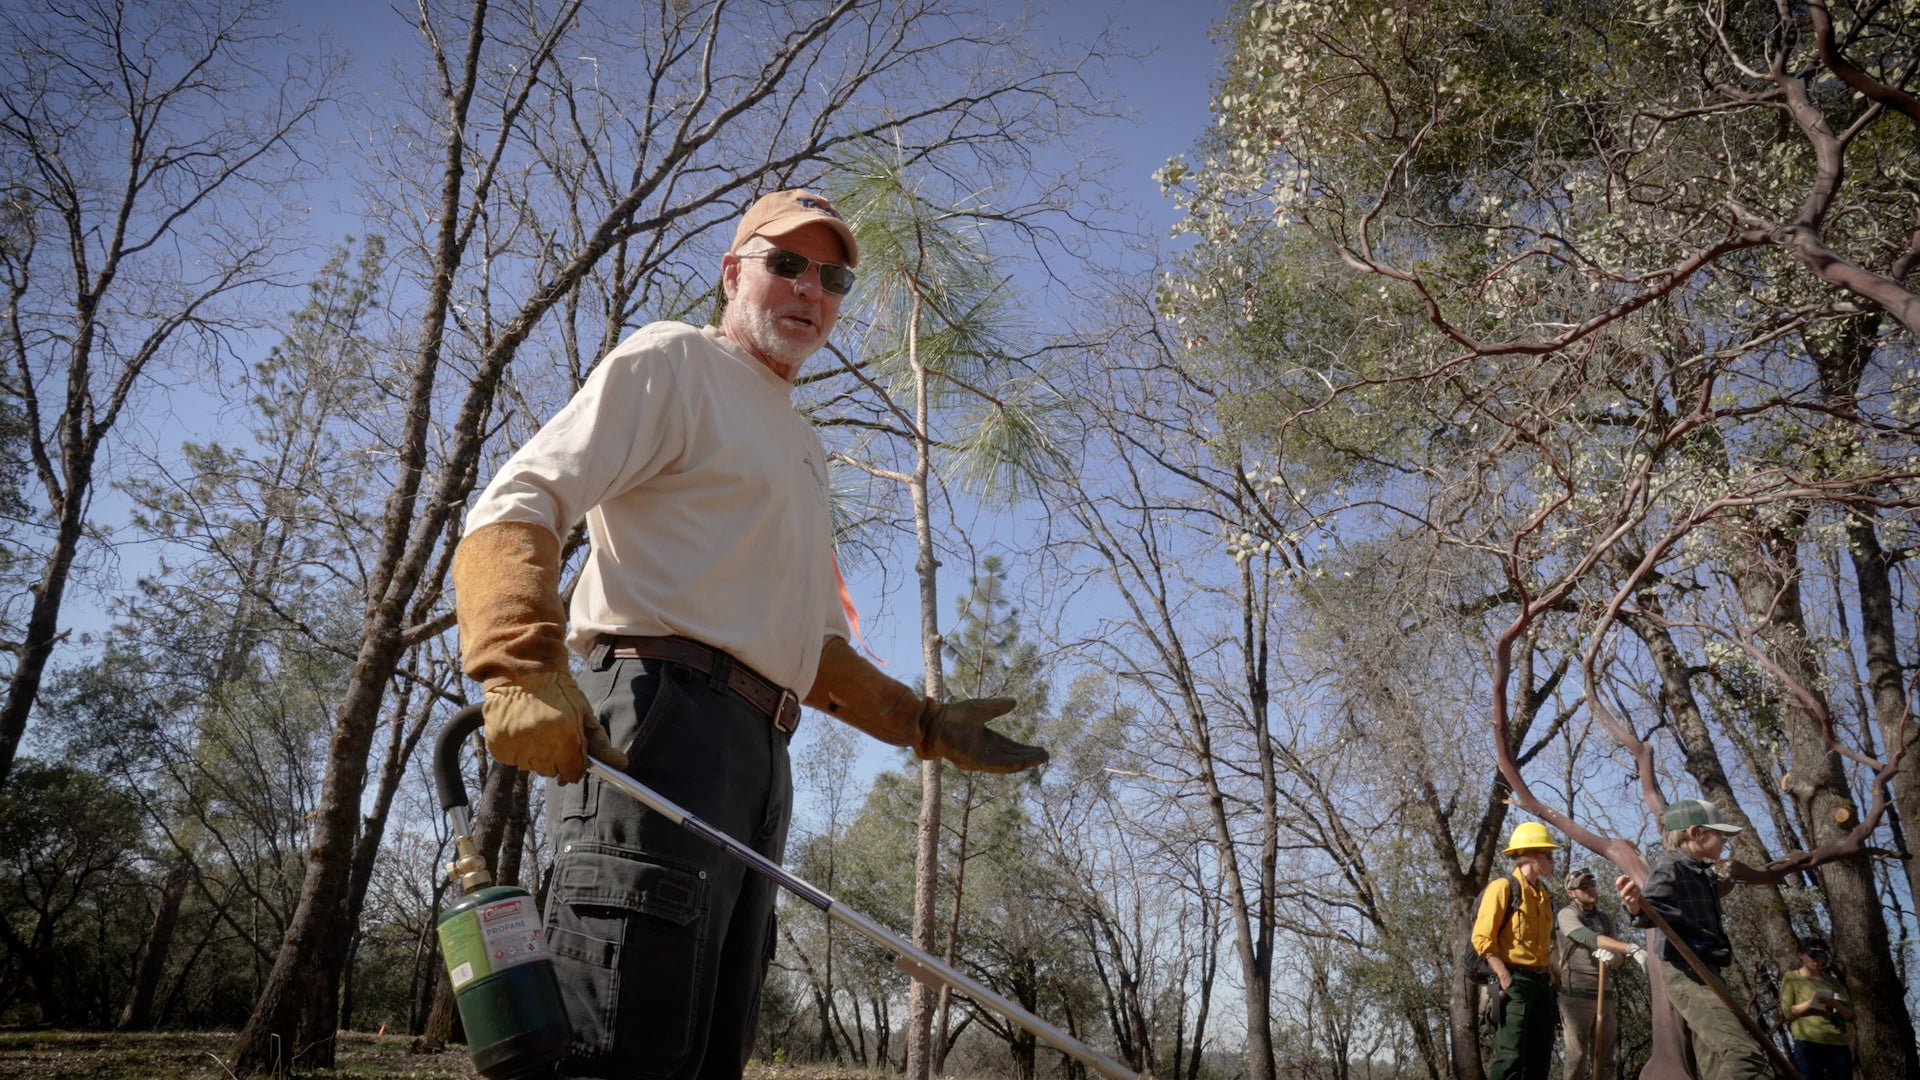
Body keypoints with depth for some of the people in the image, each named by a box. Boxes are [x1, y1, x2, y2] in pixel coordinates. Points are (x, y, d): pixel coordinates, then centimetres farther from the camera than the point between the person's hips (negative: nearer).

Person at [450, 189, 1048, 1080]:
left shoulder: (803, 448, 31)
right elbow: (518, 504, -8)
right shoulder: (672, 361, 7)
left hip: (760, 755, 9)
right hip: (661, 715, -8)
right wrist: (524, 669, -25)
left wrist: (928, 725, 23)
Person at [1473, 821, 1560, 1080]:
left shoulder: (1543, 893, 15)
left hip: (1541, 983, 9)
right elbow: (1482, 938, -14)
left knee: (1540, 1058, 10)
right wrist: (1505, 978, -19)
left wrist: (1549, 970, 11)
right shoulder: (1503, 887, -10)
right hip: (1516, 982, -8)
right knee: (1510, 1058, -12)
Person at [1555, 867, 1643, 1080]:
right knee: (1576, 1056, -8)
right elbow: (1590, 939, -18)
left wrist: (1611, 956, -15)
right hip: (1577, 995, -6)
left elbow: (1619, 959, 11)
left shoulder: (1605, 919, 17)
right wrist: (1632, 948, -28)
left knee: (1605, 1057, 6)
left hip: (1605, 995, 6)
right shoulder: (1566, 914, -1)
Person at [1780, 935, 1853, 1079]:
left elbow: (1850, 1015, 14)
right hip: (1807, 1043, -4)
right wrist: (1810, 1003, -15)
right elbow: (1786, 1011, 0)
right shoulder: (1791, 978, 9)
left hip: (1838, 1043, 4)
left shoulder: (1833, 981, 22)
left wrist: (1835, 1005, -7)